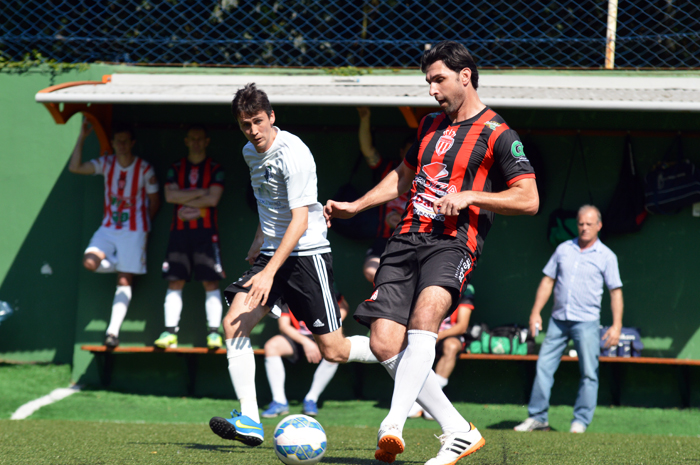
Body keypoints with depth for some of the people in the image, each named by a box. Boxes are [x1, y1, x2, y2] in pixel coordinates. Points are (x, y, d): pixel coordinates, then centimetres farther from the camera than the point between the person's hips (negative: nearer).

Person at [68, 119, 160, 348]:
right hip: (109, 228, 3)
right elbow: (75, 167, -6)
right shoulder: (106, 163, 2)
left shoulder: (144, 168, -7)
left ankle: (113, 330, -10)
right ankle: (120, 265, 10)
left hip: (134, 230, -3)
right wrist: (81, 138, -12)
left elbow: (154, 200, 4)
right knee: (90, 261, -22)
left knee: (124, 281, -7)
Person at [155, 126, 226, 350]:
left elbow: (213, 199, -6)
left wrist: (185, 201, -4)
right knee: (175, 281, -2)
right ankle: (170, 333, -2)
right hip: (179, 231, 2)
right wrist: (200, 192, -6)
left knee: (211, 281, -6)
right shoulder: (175, 168, 13)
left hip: (206, 231, -2)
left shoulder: (215, 169, 6)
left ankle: (214, 332, -6)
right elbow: (170, 195, -2)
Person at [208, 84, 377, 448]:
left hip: (306, 253, -7)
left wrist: (269, 273, -29)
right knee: (233, 324, -15)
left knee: (333, 350, -5)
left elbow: (300, 221, -23)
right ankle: (249, 421, -17)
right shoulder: (250, 153, 9)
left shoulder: (293, 154, -18)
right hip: (271, 253, 7)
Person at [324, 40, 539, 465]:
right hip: (407, 238, 7)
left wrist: (468, 196, -14)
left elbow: (529, 200, -7)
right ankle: (458, 431, 4)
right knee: (385, 344, -7)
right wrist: (354, 206, 32)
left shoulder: (498, 135, 0)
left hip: (453, 243, -7)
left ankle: (394, 426, -45)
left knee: (425, 315, -35)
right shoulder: (431, 125, 21)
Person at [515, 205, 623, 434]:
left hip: (587, 322, -3)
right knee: (544, 366, 0)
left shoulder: (606, 256, 2)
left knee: (589, 372, -5)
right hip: (558, 319, 3)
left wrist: (616, 325, -8)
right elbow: (548, 281, 13)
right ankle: (537, 417, 5)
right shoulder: (563, 249, 11)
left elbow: (616, 292, 1)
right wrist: (535, 312, 5)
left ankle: (581, 421, 2)